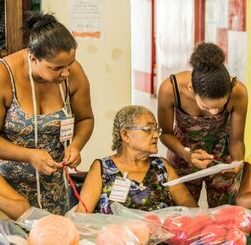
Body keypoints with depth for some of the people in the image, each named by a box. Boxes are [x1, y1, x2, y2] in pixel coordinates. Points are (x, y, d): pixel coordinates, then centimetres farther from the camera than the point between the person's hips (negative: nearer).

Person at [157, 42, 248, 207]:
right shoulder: (170, 89, -32)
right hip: (183, 151, 0)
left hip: (223, 157, 1)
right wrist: (187, 155, -32)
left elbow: (237, 139, -14)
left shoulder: (238, 92, -30)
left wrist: (237, 162, -33)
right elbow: (166, 133, -14)